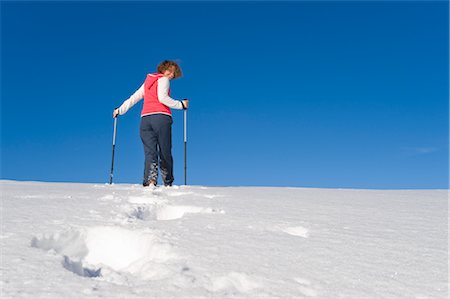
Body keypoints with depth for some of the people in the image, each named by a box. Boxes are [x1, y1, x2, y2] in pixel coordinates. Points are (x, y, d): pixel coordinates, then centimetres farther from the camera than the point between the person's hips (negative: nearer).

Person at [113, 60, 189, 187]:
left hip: (145, 118, 5)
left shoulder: (147, 82, 27)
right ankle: (168, 183, 5)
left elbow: (133, 98, 26)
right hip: (161, 117, -5)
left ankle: (150, 180, -26)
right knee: (165, 153, 2)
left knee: (150, 153, -6)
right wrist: (181, 104, -4)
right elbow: (162, 98, -9)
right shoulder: (163, 80, 7)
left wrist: (120, 110, 34)